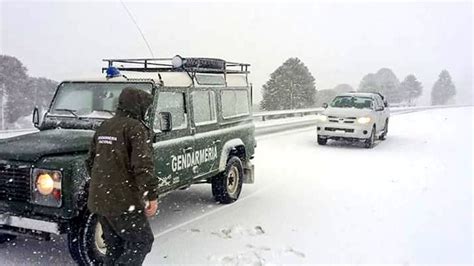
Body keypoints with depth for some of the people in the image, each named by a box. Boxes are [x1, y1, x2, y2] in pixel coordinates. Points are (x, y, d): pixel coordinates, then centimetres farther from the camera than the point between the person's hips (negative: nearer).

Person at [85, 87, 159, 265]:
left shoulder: (104, 127, 13)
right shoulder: (135, 127, -12)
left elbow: (90, 162, 18)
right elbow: (143, 165, -21)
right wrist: (152, 196, -17)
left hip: (99, 200, 8)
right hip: (123, 201, -8)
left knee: (115, 247, 18)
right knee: (142, 242, 5)